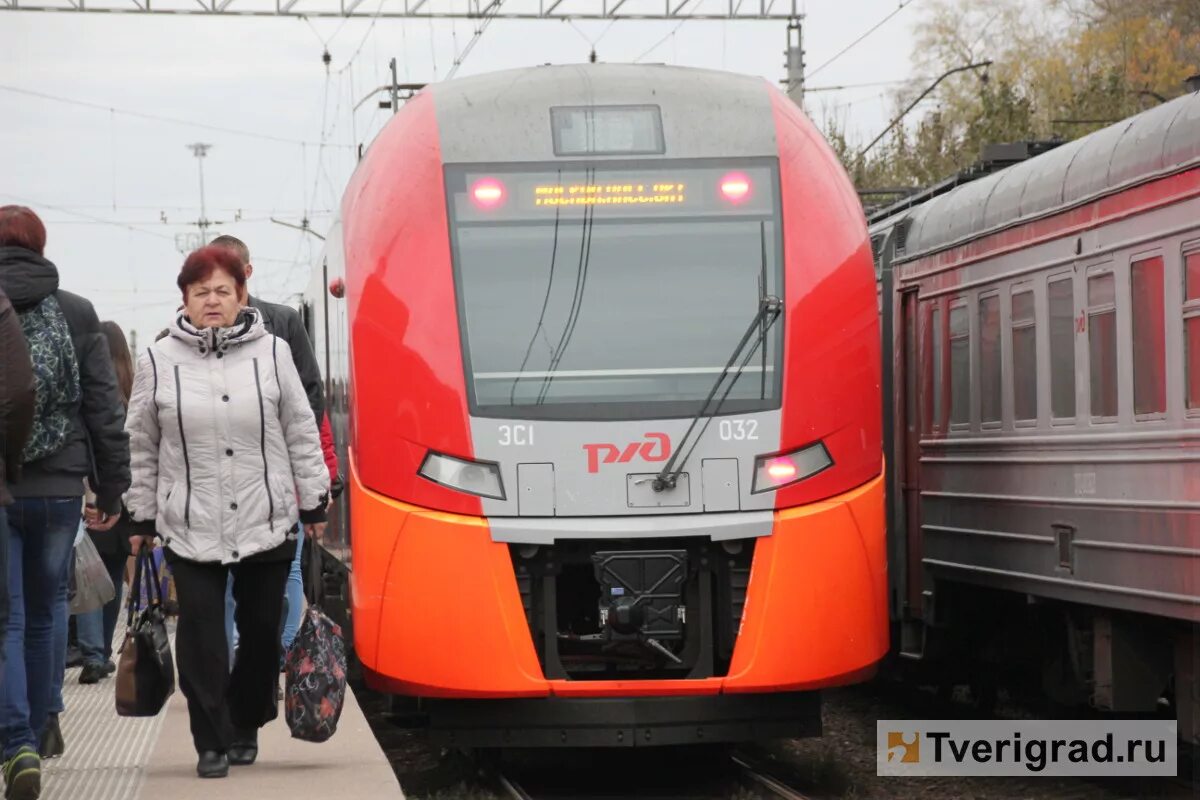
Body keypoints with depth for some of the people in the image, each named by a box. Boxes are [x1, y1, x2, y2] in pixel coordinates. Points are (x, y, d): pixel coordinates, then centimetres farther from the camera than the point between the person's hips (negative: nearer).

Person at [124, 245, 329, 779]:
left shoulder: (272, 353, 3)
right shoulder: (158, 362, 2)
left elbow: (301, 434, 7)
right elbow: (141, 448, 8)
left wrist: (313, 505, 6)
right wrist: (143, 517, 8)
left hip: (268, 524, 1)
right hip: (191, 529, -1)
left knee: (262, 632, 8)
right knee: (201, 637, -5)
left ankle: (244, 726, 27)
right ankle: (212, 742, 3)